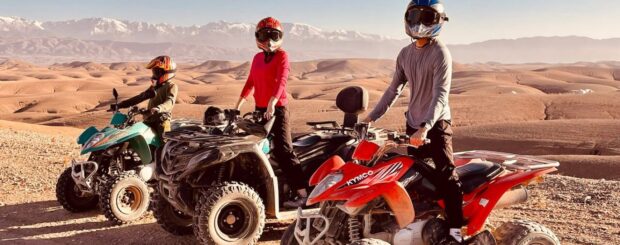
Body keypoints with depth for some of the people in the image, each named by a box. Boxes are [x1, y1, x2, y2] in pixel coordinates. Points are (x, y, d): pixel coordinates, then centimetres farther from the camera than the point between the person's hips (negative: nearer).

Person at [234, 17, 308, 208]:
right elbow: (250, 83, 18)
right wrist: (238, 105, 13)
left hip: (278, 109, -7)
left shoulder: (282, 56, -6)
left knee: (283, 151, -14)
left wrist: (272, 103, -33)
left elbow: (281, 81, -20)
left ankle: (302, 194, -13)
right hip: (259, 109, 7)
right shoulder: (257, 58, 14)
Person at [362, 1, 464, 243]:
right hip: (413, 123, 7)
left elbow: (440, 95, -24)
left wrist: (425, 127, -35)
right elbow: (394, 89, 14)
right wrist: (372, 116, 8)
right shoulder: (405, 54, 8)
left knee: (445, 175, -11)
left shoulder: (440, 53, -14)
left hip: (437, 124, -7)